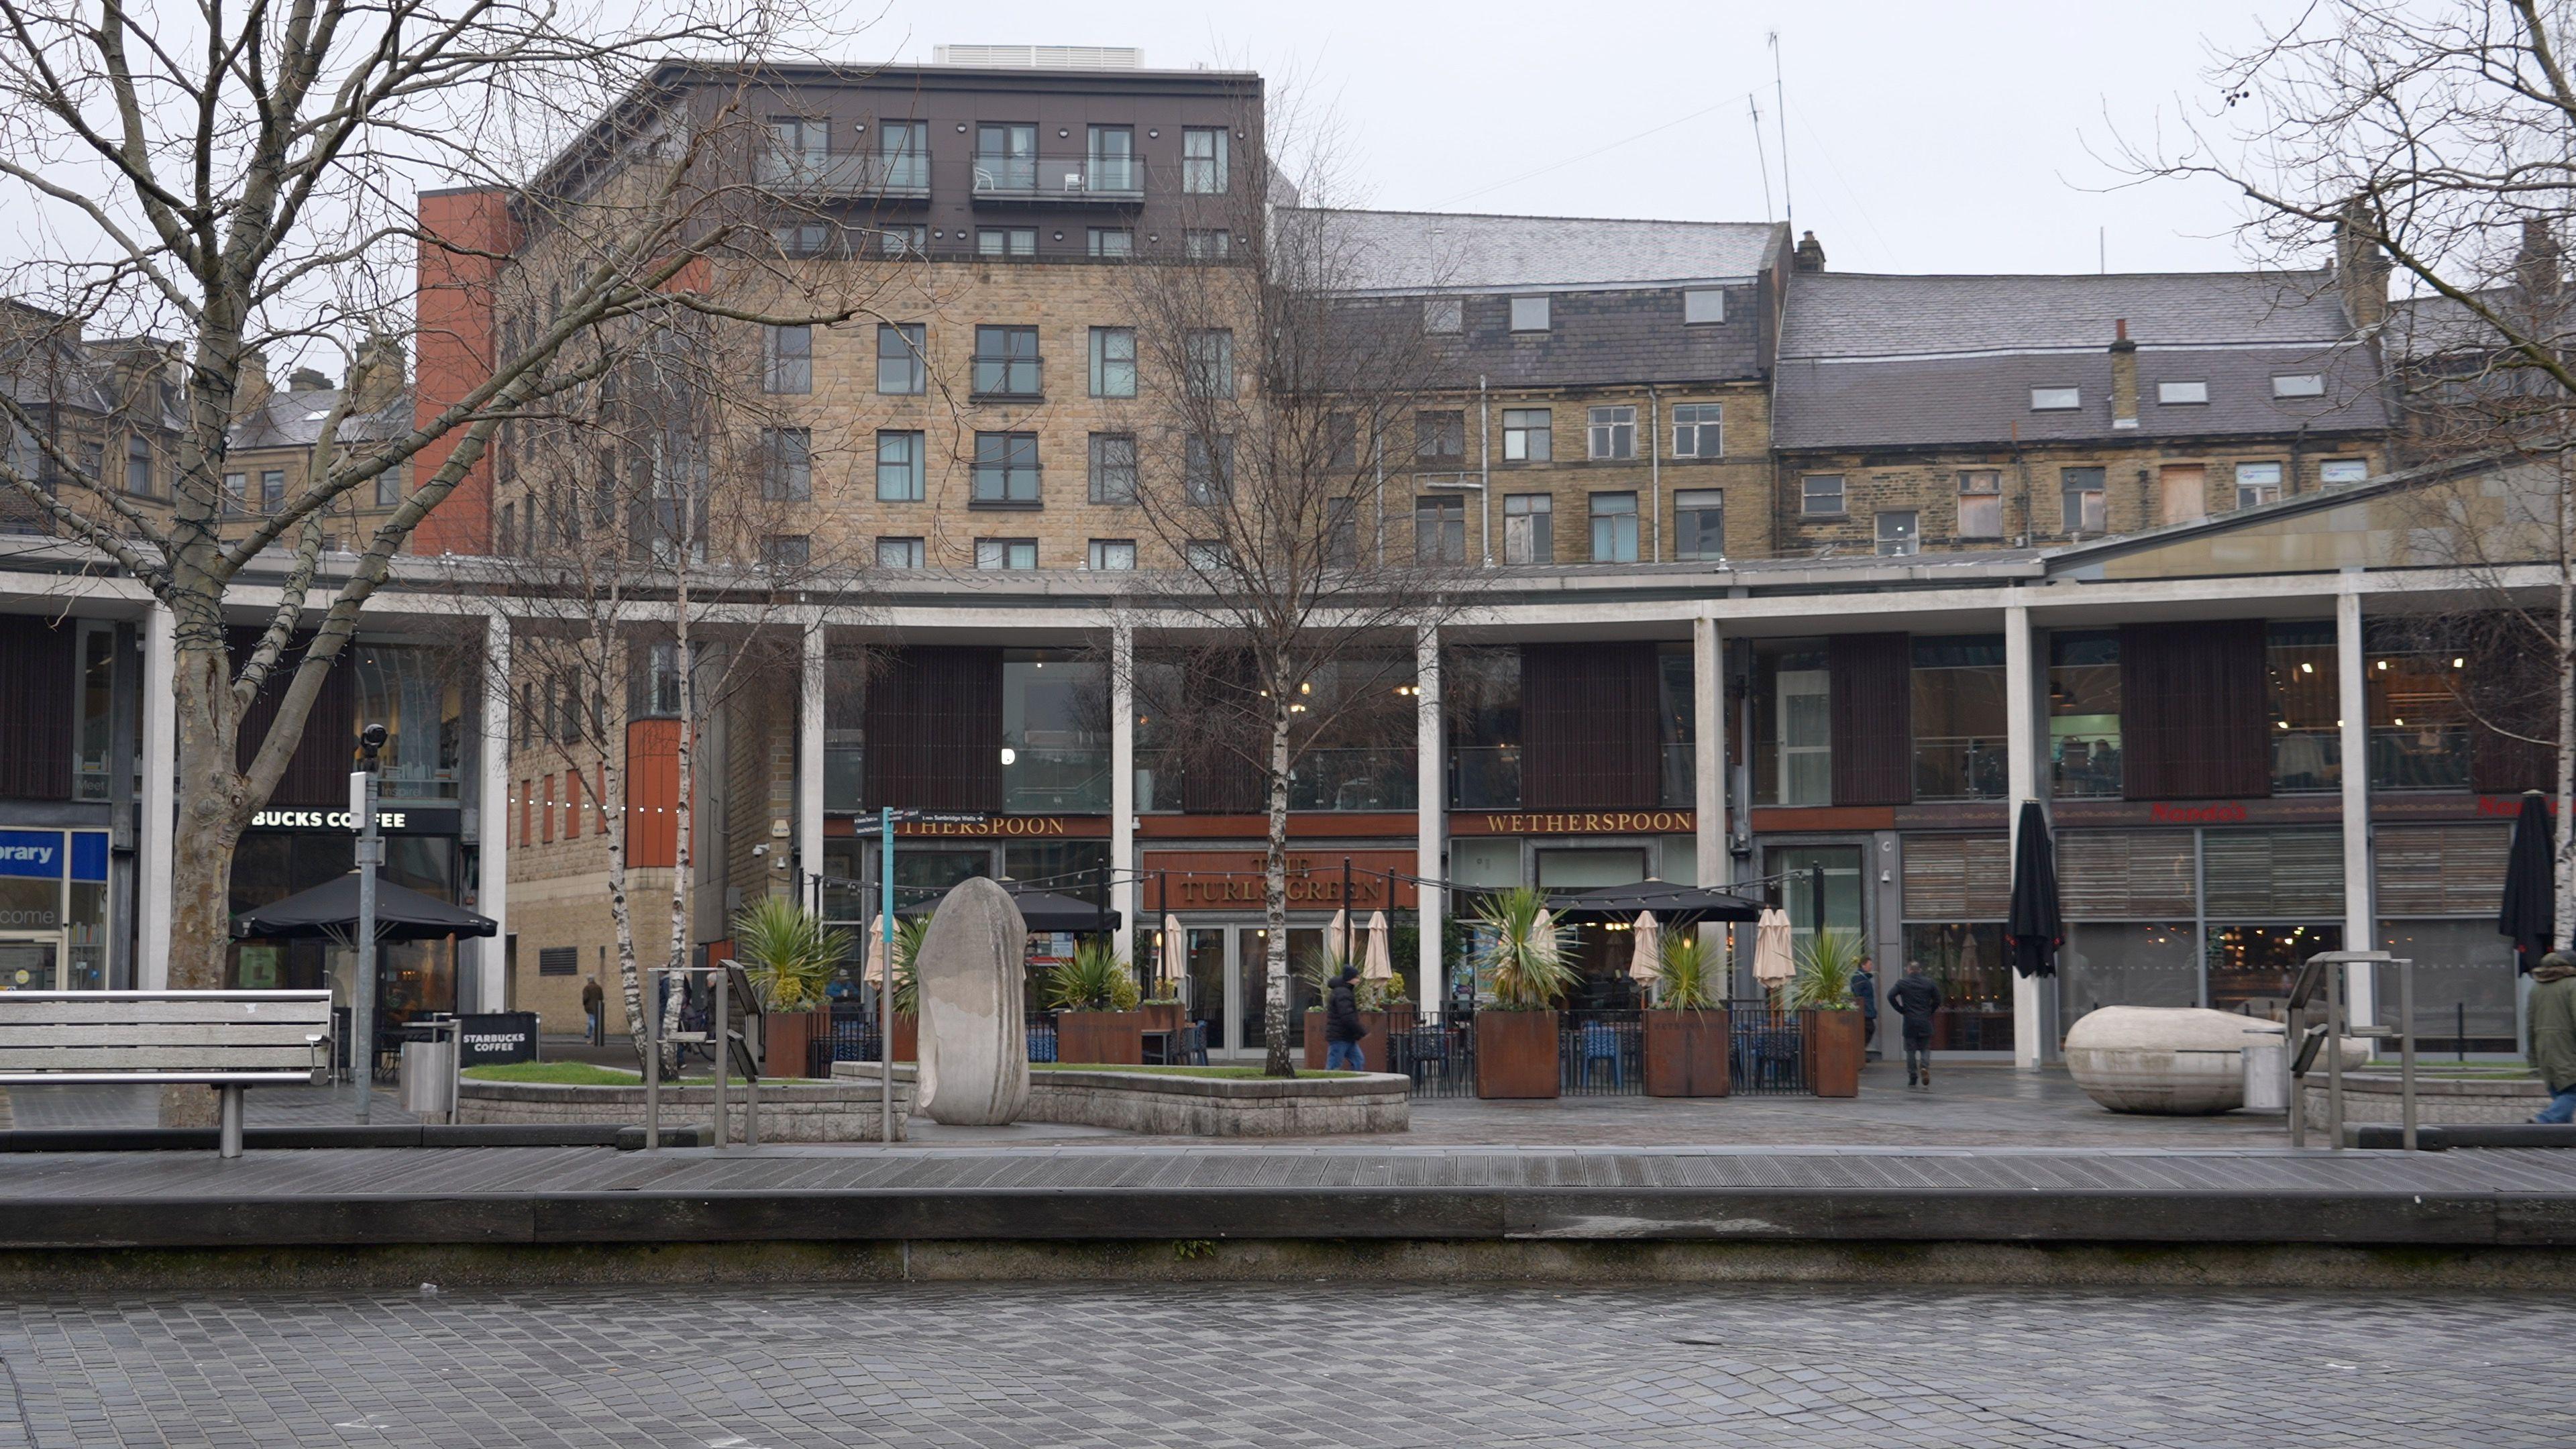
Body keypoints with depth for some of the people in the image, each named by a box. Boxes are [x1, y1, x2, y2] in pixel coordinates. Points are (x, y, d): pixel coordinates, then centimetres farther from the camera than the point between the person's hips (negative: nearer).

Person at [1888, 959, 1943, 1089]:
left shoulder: (1902, 983, -2)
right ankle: (1924, 1066, -18)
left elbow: (1891, 996, -12)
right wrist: (1930, 1011, 12)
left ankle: (1913, 1078, 4)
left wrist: (1901, 1010, -3)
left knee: (1911, 1050, 5)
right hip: (1925, 1022, 1)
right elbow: (1938, 999, 2)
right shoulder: (1929, 983, 2)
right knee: (1925, 1048, 10)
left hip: (1910, 1021, -1)